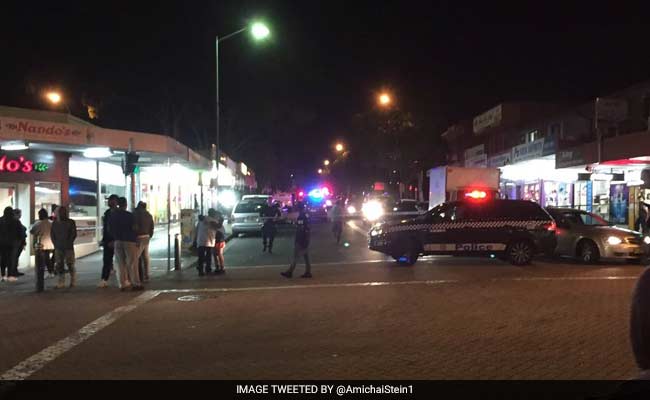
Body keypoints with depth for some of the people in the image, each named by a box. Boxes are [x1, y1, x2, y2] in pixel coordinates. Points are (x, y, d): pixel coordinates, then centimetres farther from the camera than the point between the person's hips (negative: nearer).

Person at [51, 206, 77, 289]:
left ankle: (73, 282, 6)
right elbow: (52, 234, 13)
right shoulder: (55, 223, 12)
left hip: (68, 248, -3)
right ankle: (61, 282, 6)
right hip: (58, 248, 3)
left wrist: (68, 244, -8)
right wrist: (56, 244, 1)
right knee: (59, 265, 1)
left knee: (70, 265, -4)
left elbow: (74, 234, -1)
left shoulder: (71, 222, 3)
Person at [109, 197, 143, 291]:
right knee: (132, 263, -1)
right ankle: (136, 283, -1)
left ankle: (123, 284, 8)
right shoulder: (129, 215, -11)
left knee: (121, 263, 9)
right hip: (129, 241, -5)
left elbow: (109, 229, 8)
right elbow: (134, 228, -13)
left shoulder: (112, 215, 5)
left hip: (117, 241, 5)